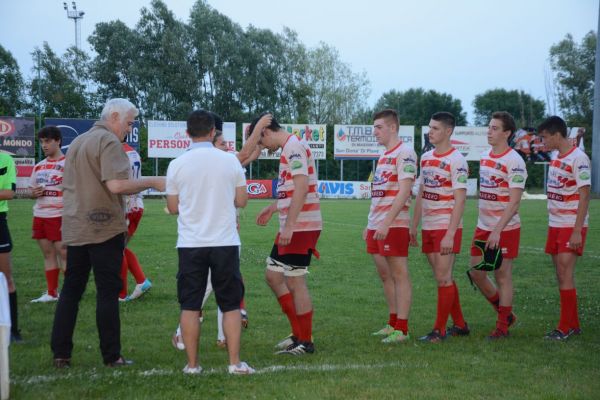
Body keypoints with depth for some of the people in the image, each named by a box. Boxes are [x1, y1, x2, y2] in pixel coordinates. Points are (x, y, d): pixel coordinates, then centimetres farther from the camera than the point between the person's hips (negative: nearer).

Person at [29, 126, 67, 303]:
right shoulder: (39, 166, 14)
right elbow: (32, 190, 23)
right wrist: (34, 193, -3)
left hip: (59, 216, -7)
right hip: (40, 215, 7)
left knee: (63, 253, -5)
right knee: (48, 253, 9)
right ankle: (51, 293, 16)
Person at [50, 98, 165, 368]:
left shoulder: (77, 142, 17)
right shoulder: (109, 141, -11)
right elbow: (116, 185, -23)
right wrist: (152, 182, -12)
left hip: (74, 229, 8)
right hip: (104, 228, -8)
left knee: (71, 290, 10)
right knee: (107, 292, -1)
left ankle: (60, 354, 10)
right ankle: (111, 356, 3)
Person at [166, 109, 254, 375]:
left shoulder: (177, 165, -2)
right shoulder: (230, 161, -2)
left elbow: (173, 207, 5)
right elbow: (241, 201, 5)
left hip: (190, 244, 0)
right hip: (225, 243, 0)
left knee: (190, 306, 7)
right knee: (231, 305, 9)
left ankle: (192, 364, 8)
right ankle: (235, 363, 7)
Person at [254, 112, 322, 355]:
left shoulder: (294, 147, -14)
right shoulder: (290, 148, 17)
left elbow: (301, 188, -22)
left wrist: (288, 225, -23)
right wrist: (272, 208, 30)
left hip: (301, 227, -10)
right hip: (292, 227, 10)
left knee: (296, 283, -2)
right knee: (273, 275, 15)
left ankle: (305, 342, 9)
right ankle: (298, 333, 21)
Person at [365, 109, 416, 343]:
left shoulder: (404, 153, -10)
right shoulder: (383, 155, 18)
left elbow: (403, 192, -18)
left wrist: (386, 223, -23)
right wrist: (370, 224, 20)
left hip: (394, 225, -9)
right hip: (376, 226, 9)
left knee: (399, 275, -5)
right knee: (385, 275, 13)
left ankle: (402, 329, -1)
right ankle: (393, 323, 21)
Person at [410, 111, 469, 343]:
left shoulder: (456, 161, -11)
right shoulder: (426, 158, 12)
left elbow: (460, 201, -15)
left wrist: (450, 234, -20)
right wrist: (414, 226, 15)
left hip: (447, 228, -8)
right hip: (428, 228, 8)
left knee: (443, 278, -4)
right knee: (444, 278, 12)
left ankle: (440, 331, 3)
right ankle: (459, 324, 23)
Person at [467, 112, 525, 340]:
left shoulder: (514, 162, -14)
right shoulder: (484, 157, 10)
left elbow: (514, 202, -18)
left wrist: (497, 230, -22)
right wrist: (482, 224, 15)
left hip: (505, 228, -8)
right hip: (483, 227, 8)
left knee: (502, 276, 1)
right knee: (476, 273, 9)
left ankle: (502, 326, 13)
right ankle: (506, 314, 27)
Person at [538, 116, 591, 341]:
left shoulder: (578, 159, -14)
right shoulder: (556, 157, 11)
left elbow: (584, 196, -16)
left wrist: (577, 231, -19)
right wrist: (552, 225, 14)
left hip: (571, 227, -8)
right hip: (555, 225, 8)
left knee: (565, 275, -8)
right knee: (561, 275, 10)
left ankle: (566, 328, -1)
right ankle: (573, 324, 18)